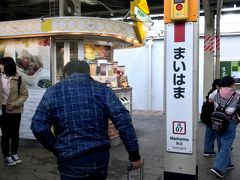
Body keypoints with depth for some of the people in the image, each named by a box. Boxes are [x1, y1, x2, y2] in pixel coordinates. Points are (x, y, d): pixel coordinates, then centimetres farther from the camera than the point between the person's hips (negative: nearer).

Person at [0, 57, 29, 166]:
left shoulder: (18, 79, -8)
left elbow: (25, 94, -3)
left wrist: (15, 104, -16)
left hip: (15, 110, 0)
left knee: (15, 133, 10)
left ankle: (14, 154, 26)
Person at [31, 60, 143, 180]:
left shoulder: (53, 91, 0)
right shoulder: (103, 89, 1)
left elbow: (39, 127, -4)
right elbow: (124, 122, -7)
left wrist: (57, 149, 9)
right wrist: (134, 155, -3)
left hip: (71, 161, -2)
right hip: (100, 157, 3)